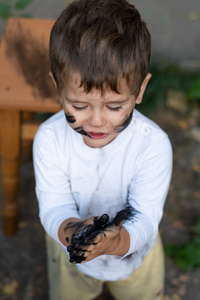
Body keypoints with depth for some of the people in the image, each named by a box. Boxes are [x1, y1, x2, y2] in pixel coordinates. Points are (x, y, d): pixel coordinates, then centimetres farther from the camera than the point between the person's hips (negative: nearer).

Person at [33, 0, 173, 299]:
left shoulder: (153, 144, -34)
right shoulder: (49, 139, -30)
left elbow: (145, 219, -34)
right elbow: (54, 206, -28)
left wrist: (116, 241, -57)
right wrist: (69, 230, -53)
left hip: (135, 252, 0)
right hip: (70, 253, 1)